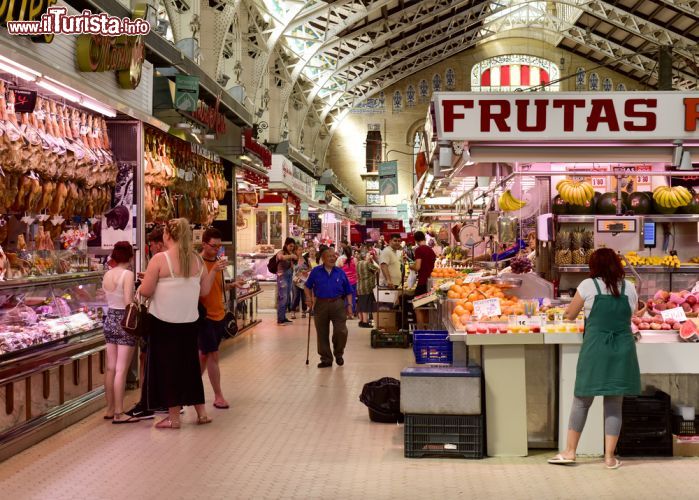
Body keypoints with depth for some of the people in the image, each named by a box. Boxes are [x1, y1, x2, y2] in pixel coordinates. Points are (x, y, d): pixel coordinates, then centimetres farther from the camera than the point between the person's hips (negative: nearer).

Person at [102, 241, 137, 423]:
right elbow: (128, 302, -19)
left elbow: (109, 299, 5)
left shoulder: (107, 275, 6)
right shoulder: (127, 274, -14)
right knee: (121, 370, -4)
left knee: (110, 368, 12)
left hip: (110, 318, 7)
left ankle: (110, 409, 21)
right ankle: (119, 413, -1)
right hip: (124, 321, -7)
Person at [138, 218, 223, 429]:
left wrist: (143, 283, 10)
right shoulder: (197, 259, 2)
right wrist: (214, 271, 18)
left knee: (168, 366, 5)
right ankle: (201, 412, 22)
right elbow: (204, 291, 7)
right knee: (190, 364, 16)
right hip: (190, 321, 5)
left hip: (164, 321, -5)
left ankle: (174, 417, 11)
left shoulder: (160, 259, -13)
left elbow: (145, 291, -12)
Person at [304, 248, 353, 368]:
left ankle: (338, 354, 20)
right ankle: (326, 359, 19)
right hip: (321, 304, 1)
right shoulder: (316, 271, 4)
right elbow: (308, 286, 15)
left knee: (341, 331, -7)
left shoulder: (340, 272, 6)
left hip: (338, 304, 0)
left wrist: (349, 305, 0)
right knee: (322, 334, 6)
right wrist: (309, 298, 1)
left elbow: (348, 291, 9)